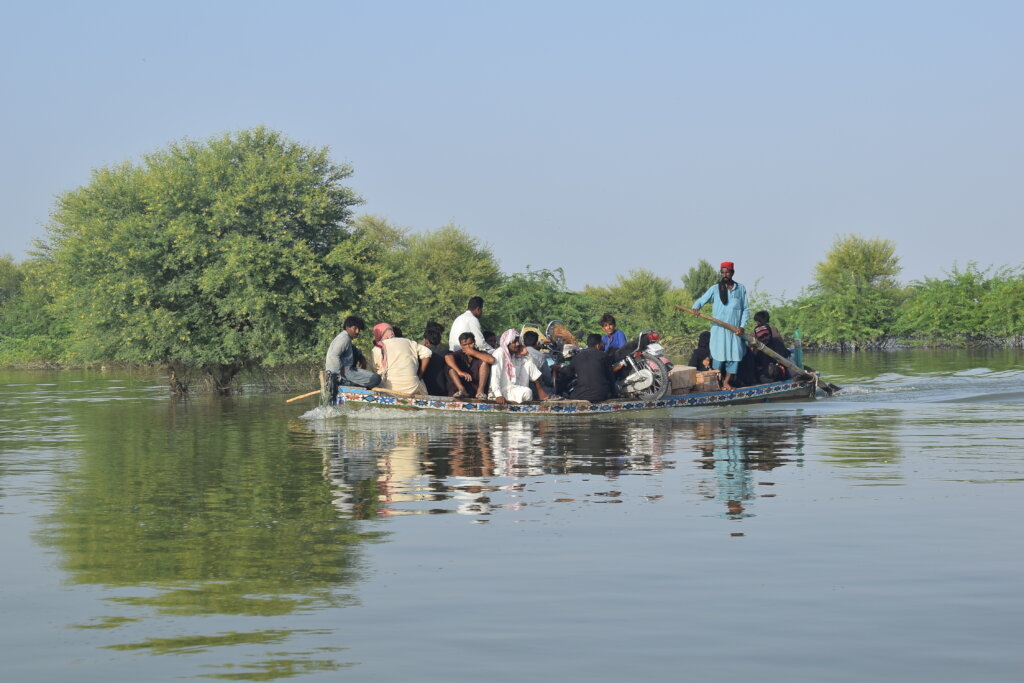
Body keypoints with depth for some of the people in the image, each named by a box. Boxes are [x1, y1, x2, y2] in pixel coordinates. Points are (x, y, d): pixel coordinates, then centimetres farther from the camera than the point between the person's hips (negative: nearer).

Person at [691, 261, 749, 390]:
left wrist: (742, 326, -2)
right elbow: (701, 300, -1)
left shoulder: (741, 289, 9)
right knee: (719, 355, -4)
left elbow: (745, 310, 9)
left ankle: (727, 382, 4)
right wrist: (695, 307, -24)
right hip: (719, 329, -2)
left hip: (735, 329, 2)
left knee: (735, 355, -2)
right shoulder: (715, 288, 4)